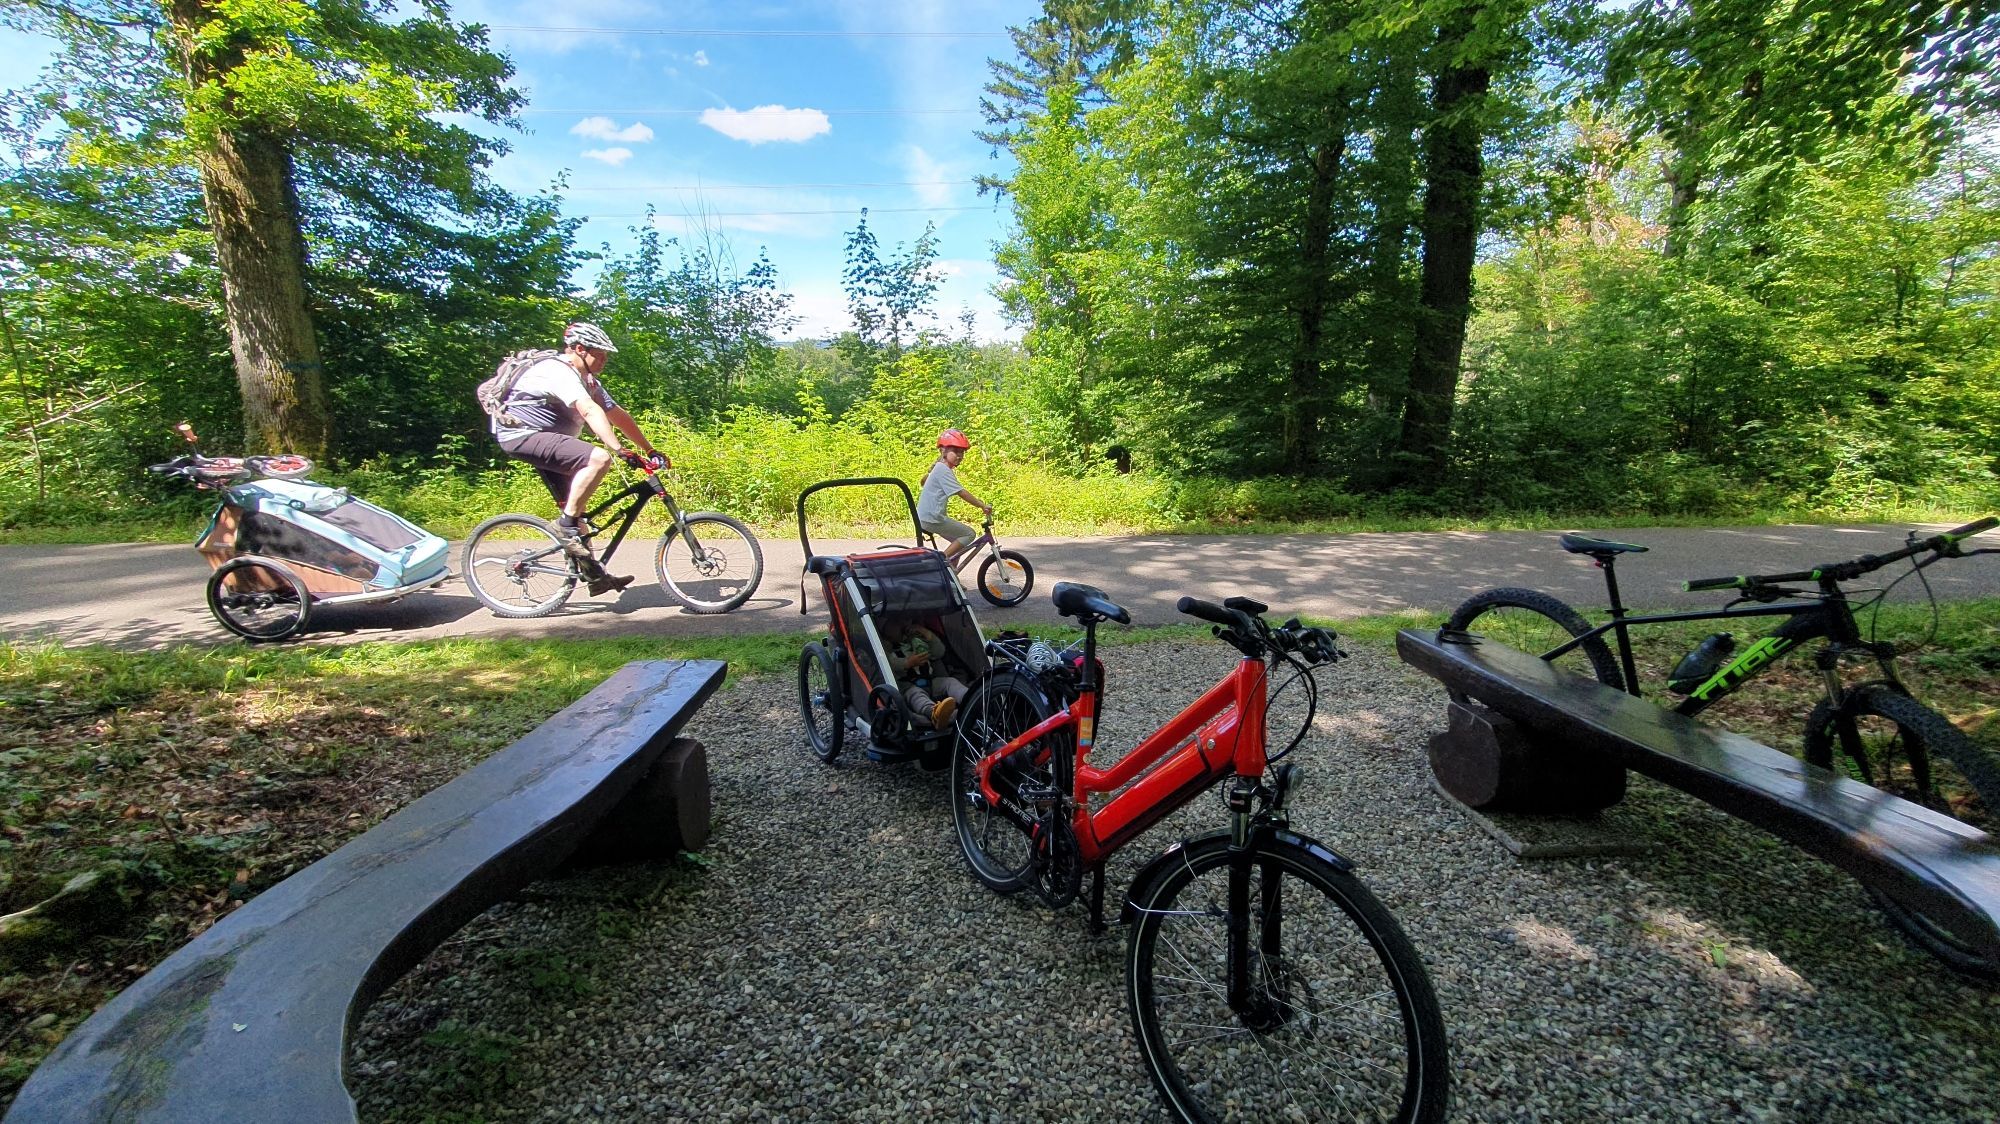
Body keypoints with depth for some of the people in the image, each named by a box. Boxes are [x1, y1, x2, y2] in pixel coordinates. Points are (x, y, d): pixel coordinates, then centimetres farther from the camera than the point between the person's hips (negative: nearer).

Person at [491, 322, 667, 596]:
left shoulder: (588, 380, 11)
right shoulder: (559, 371, -20)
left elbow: (618, 415, 9)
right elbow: (590, 411, -35)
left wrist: (651, 451, 5)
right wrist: (619, 450, -47)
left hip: (542, 439, 10)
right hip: (522, 434, -10)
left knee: (577, 506, 7)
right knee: (599, 457, -30)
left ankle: (596, 576, 11)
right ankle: (566, 525, -20)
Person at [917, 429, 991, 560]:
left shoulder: (939, 467, 15)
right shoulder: (944, 470, -16)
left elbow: (924, 479, 35)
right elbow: (962, 493, -23)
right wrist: (982, 506, -22)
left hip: (924, 517, 10)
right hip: (932, 519, -10)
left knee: (958, 541, 16)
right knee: (969, 534, -7)